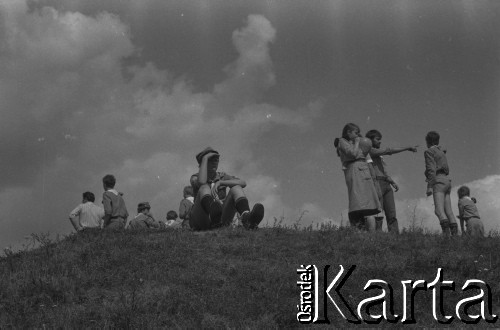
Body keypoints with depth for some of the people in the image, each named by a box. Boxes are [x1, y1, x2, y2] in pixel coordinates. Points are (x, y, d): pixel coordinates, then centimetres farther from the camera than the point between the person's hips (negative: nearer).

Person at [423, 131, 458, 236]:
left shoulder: (429, 152, -1)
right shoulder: (442, 152, 24)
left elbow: (431, 169, -12)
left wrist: (430, 186, -17)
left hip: (438, 182, -9)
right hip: (447, 181, 9)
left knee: (439, 210, -21)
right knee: (448, 211, 2)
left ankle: (446, 233, -42)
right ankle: (455, 233, -13)